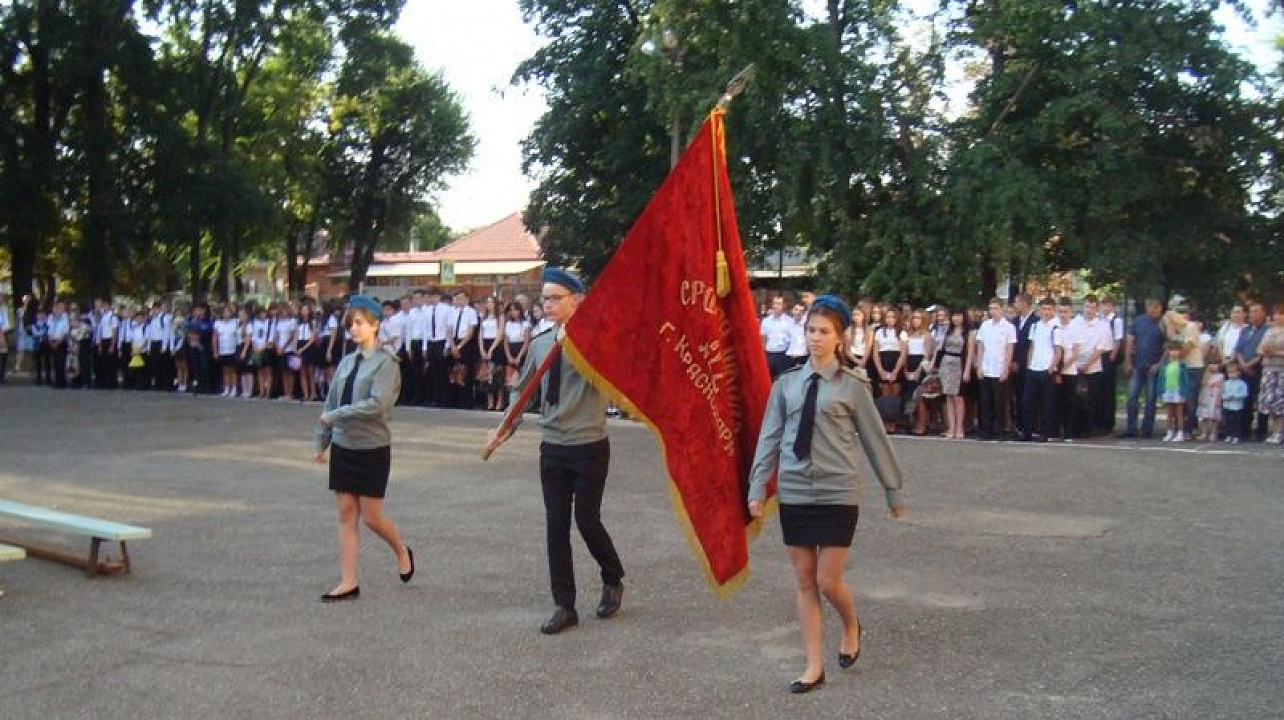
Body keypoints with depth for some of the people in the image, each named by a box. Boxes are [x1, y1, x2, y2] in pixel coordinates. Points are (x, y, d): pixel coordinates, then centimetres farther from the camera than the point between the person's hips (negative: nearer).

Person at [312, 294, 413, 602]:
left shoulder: (386, 362, -10)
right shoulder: (347, 362, 8)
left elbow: (377, 404, -21)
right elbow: (331, 403, 13)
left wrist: (335, 415, -19)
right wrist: (321, 442, 13)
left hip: (372, 448, -6)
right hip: (343, 446, 6)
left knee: (372, 517, 1)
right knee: (347, 515, 6)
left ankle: (402, 552, 30)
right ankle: (349, 583, 11)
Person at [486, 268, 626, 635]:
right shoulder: (539, 343, 4)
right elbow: (522, 389, 12)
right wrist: (506, 427, 2)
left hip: (589, 447, -5)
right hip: (553, 448, 5)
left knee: (587, 520, 0)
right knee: (556, 527, 5)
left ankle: (613, 581, 29)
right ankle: (564, 606, 16)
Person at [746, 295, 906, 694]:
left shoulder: (852, 385, -3)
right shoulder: (787, 383, 5)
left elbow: (875, 439, 2)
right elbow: (770, 438, 5)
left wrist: (893, 491, 7)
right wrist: (758, 488, -1)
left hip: (838, 495, -3)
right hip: (794, 494, 3)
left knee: (828, 582, -2)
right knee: (804, 582, 8)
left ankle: (851, 627, 32)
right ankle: (814, 667, 18)